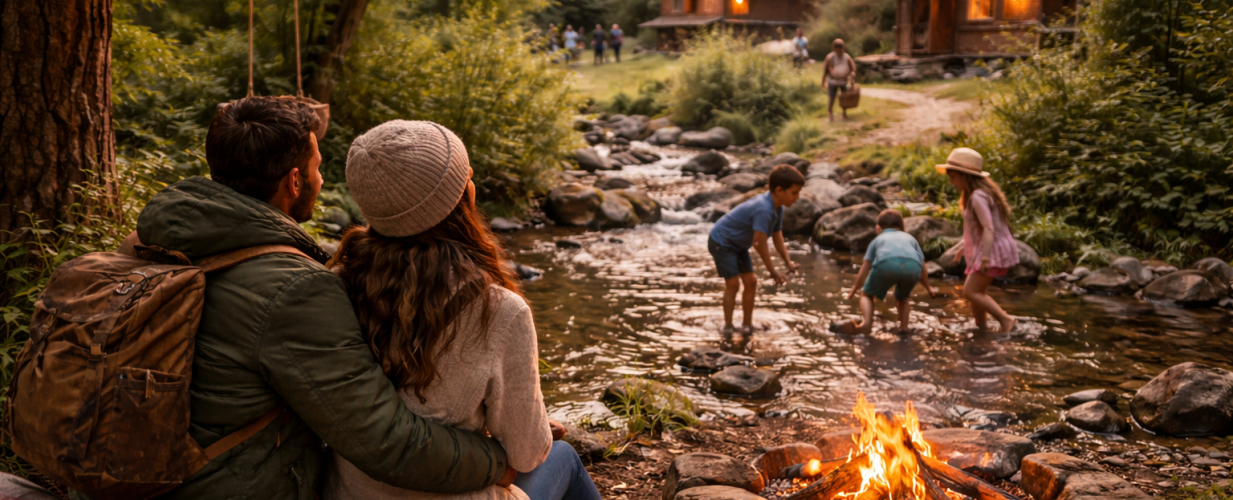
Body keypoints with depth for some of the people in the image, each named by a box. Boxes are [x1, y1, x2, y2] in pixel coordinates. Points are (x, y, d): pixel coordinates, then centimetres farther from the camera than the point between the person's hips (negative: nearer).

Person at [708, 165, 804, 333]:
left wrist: (788, 261, -12)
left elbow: (777, 236, 2)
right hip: (721, 242, -9)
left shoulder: (778, 208, -4)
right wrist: (773, 271, -28)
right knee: (733, 283, -12)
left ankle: (747, 323, 14)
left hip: (738, 245, 10)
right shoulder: (764, 210, -35)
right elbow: (760, 243, -35)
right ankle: (728, 326, 0)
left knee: (750, 281, 6)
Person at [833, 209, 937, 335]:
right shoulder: (910, 238, 42)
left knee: (867, 294, 20)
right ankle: (903, 326, 15)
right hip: (912, 267, 2)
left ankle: (866, 323, -4)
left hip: (887, 264, -2)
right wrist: (928, 287, 56)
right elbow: (922, 268, 39)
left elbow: (864, 270, 35)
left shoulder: (878, 239, 37)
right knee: (903, 297, 32)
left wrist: (854, 290, 49)